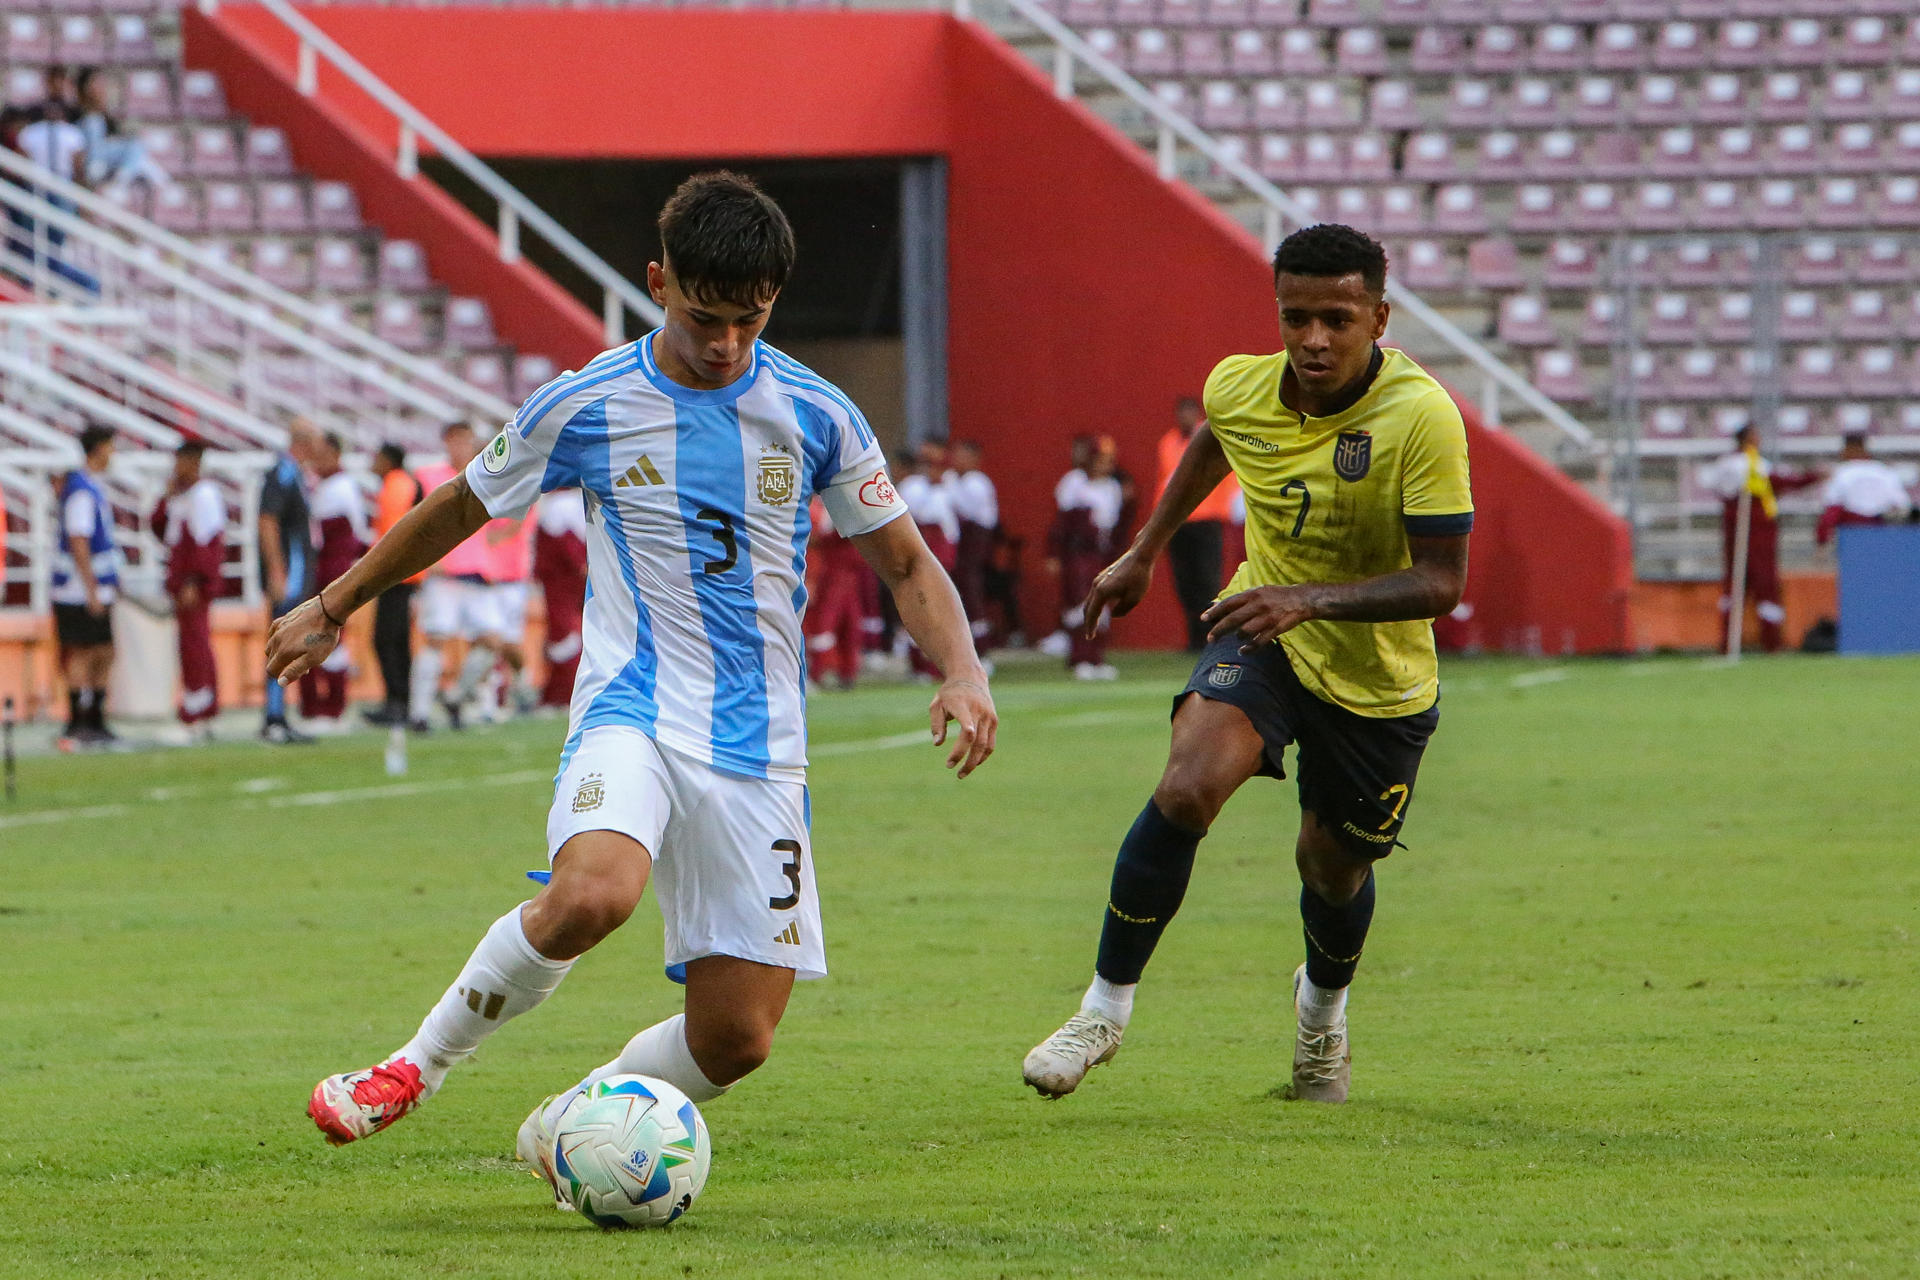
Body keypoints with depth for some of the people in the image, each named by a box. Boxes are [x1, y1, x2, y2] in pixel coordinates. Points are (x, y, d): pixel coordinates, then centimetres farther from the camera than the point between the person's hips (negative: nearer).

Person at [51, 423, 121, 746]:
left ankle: (95, 721, 17)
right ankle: (77, 727, -4)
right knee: (82, 655, -6)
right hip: (80, 593, -10)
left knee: (104, 654, 12)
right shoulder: (81, 490, -16)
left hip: (96, 590, 10)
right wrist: (92, 590, -21)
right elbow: (78, 543, -21)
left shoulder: (91, 486, 16)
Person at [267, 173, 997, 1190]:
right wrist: (334, 607, 21)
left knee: (737, 1037, -5)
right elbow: (462, 507, 14)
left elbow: (906, 565, 11)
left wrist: (962, 673, -8)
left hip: (758, 743, 3)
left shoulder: (814, 416, 1)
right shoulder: (586, 406, -2)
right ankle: (418, 1065, -13)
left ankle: (564, 1129, 23)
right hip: (632, 712, -2)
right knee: (591, 893, -35)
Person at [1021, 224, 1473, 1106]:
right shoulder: (1238, 388, -12)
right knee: (1187, 786, -25)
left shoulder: (1422, 416, -27)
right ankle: (1106, 1007, -11)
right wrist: (1144, 553, 23)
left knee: (1332, 868, 14)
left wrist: (1310, 599, -39)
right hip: (1262, 638, 2)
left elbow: (1441, 580, -27)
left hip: (1379, 680, -2)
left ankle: (1323, 1004, 51)